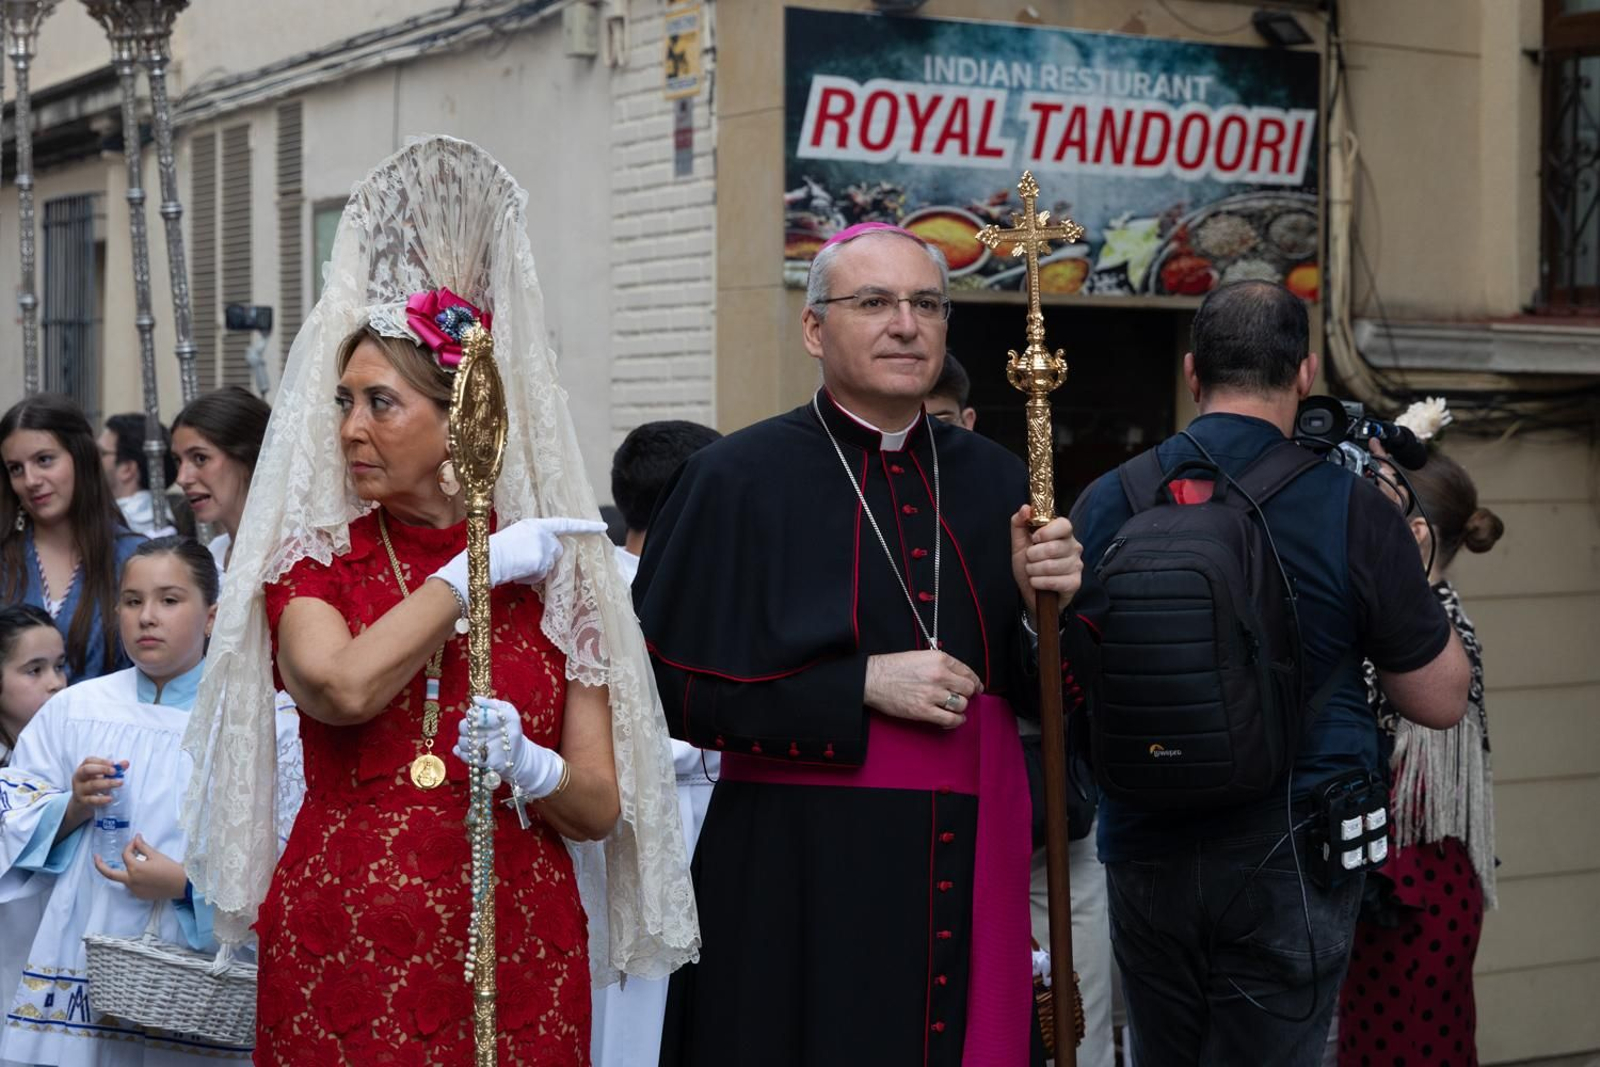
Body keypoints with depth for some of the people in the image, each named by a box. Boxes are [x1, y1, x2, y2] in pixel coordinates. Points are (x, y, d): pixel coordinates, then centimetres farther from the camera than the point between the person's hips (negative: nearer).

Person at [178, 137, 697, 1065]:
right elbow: (340, 689, -20)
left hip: (514, 956, 0)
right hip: (337, 956, 0)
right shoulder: (310, 559, 3)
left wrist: (529, 768, -18)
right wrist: (474, 570, -11)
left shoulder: (555, 571, 2)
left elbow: (602, 809, 2)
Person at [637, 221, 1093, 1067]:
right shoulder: (738, 479, -5)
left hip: (970, 865, 4)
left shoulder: (993, 480, 9)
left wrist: (1042, 602, -7)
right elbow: (669, 686, -10)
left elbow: (1039, 692, 14)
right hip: (802, 871, -4)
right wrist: (862, 687, -14)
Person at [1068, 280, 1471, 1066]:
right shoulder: (1351, 510, -10)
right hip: (1289, 854, -3)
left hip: (1143, 855, 3)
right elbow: (1441, 700, -3)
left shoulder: (1106, 503, 0)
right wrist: (1411, 561, 9)